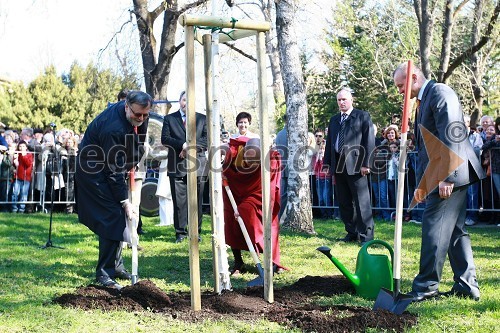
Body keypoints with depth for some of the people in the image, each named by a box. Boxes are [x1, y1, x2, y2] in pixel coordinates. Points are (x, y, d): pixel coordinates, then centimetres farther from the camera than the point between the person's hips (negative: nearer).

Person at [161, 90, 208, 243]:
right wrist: (183, 145, -14)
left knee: (197, 200, 3)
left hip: (197, 165, 0)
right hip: (177, 165, 0)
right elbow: (165, 139, 0)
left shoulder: (202, 119, 13)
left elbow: (207, 139, 3)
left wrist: (192, 146, -12)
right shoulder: (169, 119, 12)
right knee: (179, 200, -1)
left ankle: (196, 231, 11)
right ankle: (180, 232, 6)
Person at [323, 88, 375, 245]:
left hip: (355, 165, -6)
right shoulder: (334, 120, 19)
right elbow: (329, 142, 20)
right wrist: (327, 162, 11)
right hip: (338, 165, 7)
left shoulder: (363, 116, 1)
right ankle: (352, 233, 17)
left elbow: (369, 141, -6)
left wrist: (366, 163, -13)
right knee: (344, 202, 9)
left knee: (362, 202, -7)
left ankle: (366, 236, -5)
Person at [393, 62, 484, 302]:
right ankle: (467, 286, 16)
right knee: (454, 229, 11)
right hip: (437, 176, 10)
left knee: (434, 226, -10)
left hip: (450, 174, -10)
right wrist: (422, 183, 19)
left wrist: (446, 176, -23)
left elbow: (450, 136, -19)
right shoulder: (423, 101, 20)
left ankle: (426, 287, -6)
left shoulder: (440, 92, -10)